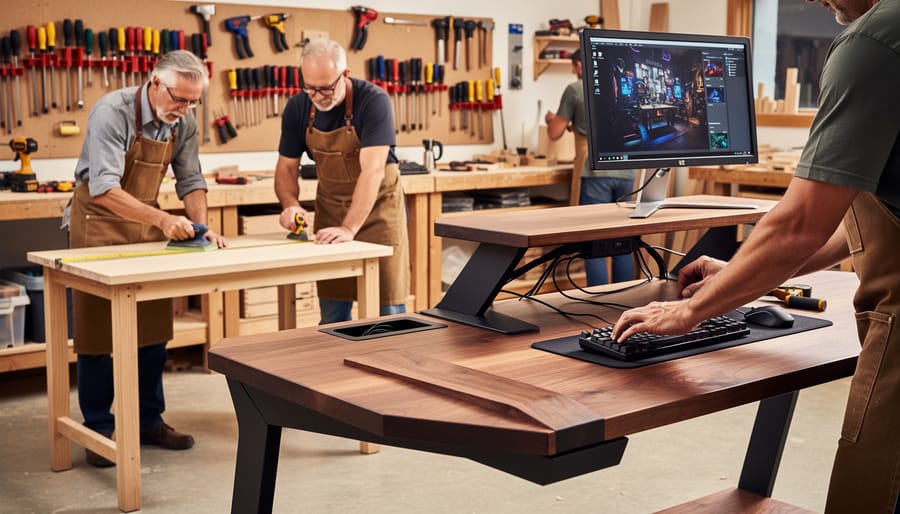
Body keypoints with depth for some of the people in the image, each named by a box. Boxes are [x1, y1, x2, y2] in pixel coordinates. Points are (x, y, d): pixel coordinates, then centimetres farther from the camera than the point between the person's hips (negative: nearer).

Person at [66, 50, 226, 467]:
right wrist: (163, 220, -40)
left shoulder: (183, 124, -4)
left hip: (147, 225, 6)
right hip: (97, 224, -6)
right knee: (97, 331, -1)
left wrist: (201, 226, -14)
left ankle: (149, 422, 19)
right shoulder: (112, 113, -24)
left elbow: (190, 181, 3)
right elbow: (104, 189, -31)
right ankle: (99, 430, 9)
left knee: (154, 328, 7)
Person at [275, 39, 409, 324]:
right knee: (332, 312, 5)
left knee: (387, 309, -2)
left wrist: (349, 228, -39)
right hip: (330, 208, 4)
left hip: (377, 206, -4)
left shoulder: (373, 101, -22)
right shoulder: (297, 107, -7)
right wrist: (290, 204, -19)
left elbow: (373, 170, -30)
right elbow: (286, 167, 2)